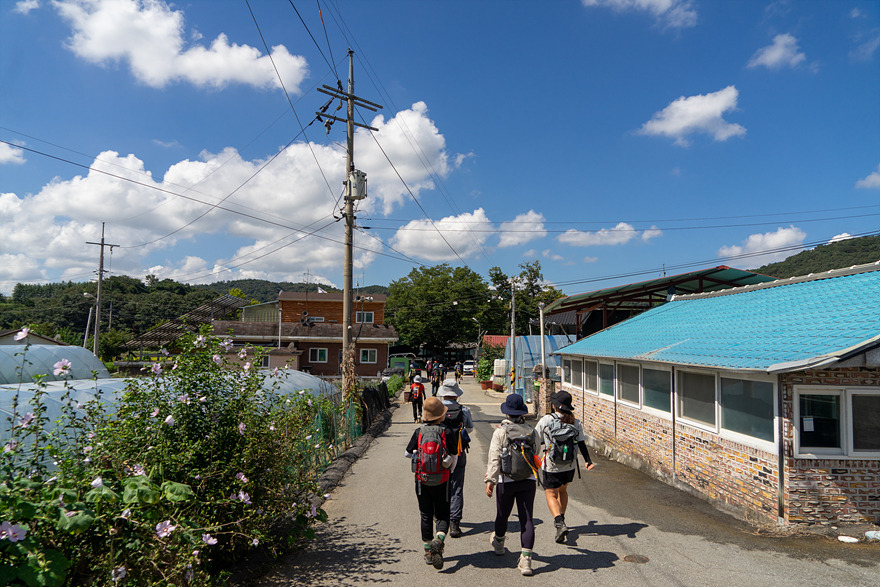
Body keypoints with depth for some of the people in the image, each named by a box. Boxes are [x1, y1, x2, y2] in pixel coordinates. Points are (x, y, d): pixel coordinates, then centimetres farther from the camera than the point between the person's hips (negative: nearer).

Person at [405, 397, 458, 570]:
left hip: (422, 479, 1)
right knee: (443, 514, 10)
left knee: (425, 515, 12)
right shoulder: (446, 432, -10)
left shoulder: (419, 432, -7)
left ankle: (428, 552, 18)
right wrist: (450, 471, 18)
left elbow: (408, 453, 2)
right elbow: (454, 457, -1)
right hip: (442, 480, -1)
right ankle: (438, 540, -16)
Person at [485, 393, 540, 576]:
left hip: (506, 481, -2)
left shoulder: (500, 432, -10)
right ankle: (526, 559, -4)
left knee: (502, 515, 19)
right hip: (529, 480, 2)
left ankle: (498, 543, 44)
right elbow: (536, 450, 13)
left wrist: (490, 480, -12)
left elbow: (494, 458, -14)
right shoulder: (532, 431, 1)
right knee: (527, 518, 2)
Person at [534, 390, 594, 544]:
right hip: (570, 466, 4)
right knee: (562, 490, 26)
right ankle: (561, 518, 39)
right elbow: (582, 443, -6)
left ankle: (560, 523, -13)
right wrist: (588, 461, -1)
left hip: (552, 467, -4)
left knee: (550, 494, 7)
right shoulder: (575, 422, -5)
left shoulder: (546, 420, -14)